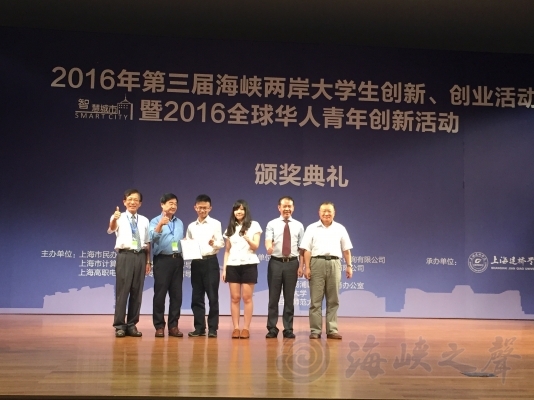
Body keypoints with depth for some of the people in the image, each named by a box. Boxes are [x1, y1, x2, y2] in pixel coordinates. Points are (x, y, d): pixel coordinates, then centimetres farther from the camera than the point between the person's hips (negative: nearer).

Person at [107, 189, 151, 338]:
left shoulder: (144, 220, 11)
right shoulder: (119, 218, 0)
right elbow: (110, 230, -22)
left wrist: (148, 261, 9)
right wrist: (114, 219, -44)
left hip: (140, 256, 4)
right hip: (125, 255, -4)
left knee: (137, 292, 7)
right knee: (122, 291, -3)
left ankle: (131, 325, 16)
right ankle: (119, 325, 6)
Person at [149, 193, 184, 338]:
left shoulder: (180, 223, 18)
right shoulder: (155, 221, 1)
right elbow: (152, 238, -16)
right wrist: (160, 225, -29)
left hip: (178, 260, 5)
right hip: (162, 260, -5)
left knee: (176, 294, 4)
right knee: (160, 293, -4)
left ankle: (173, 325, 11)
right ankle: (159, 326, 2)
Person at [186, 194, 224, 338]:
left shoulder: (215, 224, 2)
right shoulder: (191, 226, 13)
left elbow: (221, 243, -5)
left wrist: (214, 243, -26)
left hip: (210, 262, -4)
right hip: (196, 263, 4)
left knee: (212, 296, -2)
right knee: (197, 296, 6)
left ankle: (212, 328, 4)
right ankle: (199, 327, 14)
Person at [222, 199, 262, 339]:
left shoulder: (254, 225, 3)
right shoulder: (230, 228, 13)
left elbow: (256, 246, -5)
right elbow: (227, 250, 13)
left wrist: (247, 238, -26)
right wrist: (224, 268, 6)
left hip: (248, 265, -3)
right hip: (232, 265, 3)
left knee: (247, 297, -2)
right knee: (235, 298, 1)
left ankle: (246, 328, 3)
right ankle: (236, 328, 5)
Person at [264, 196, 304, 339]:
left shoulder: (298, 226, 7)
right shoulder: (272, 224, 3)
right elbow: (268, 241, -11)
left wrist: (301, 266, -2)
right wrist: (269, 247, -35)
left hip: (292, 263, 1)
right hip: (275, 262, -1)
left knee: (289, 298, 6)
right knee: (273, 297, 3)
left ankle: (288, 329, 13)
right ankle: (272, 328, 11)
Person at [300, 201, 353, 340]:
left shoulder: (340, 228, 12)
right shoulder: (312, 228, 6)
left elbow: (346, 249, 14)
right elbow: (307, 250, 1)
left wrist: (349, 266, 7)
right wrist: (307, 267, -7)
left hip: (334, 264, 2)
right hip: (317, 263, -2)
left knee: (333, 300, 4)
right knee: (316, 299, -1)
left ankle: (332, 330, 8)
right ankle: (315, 330, 3)